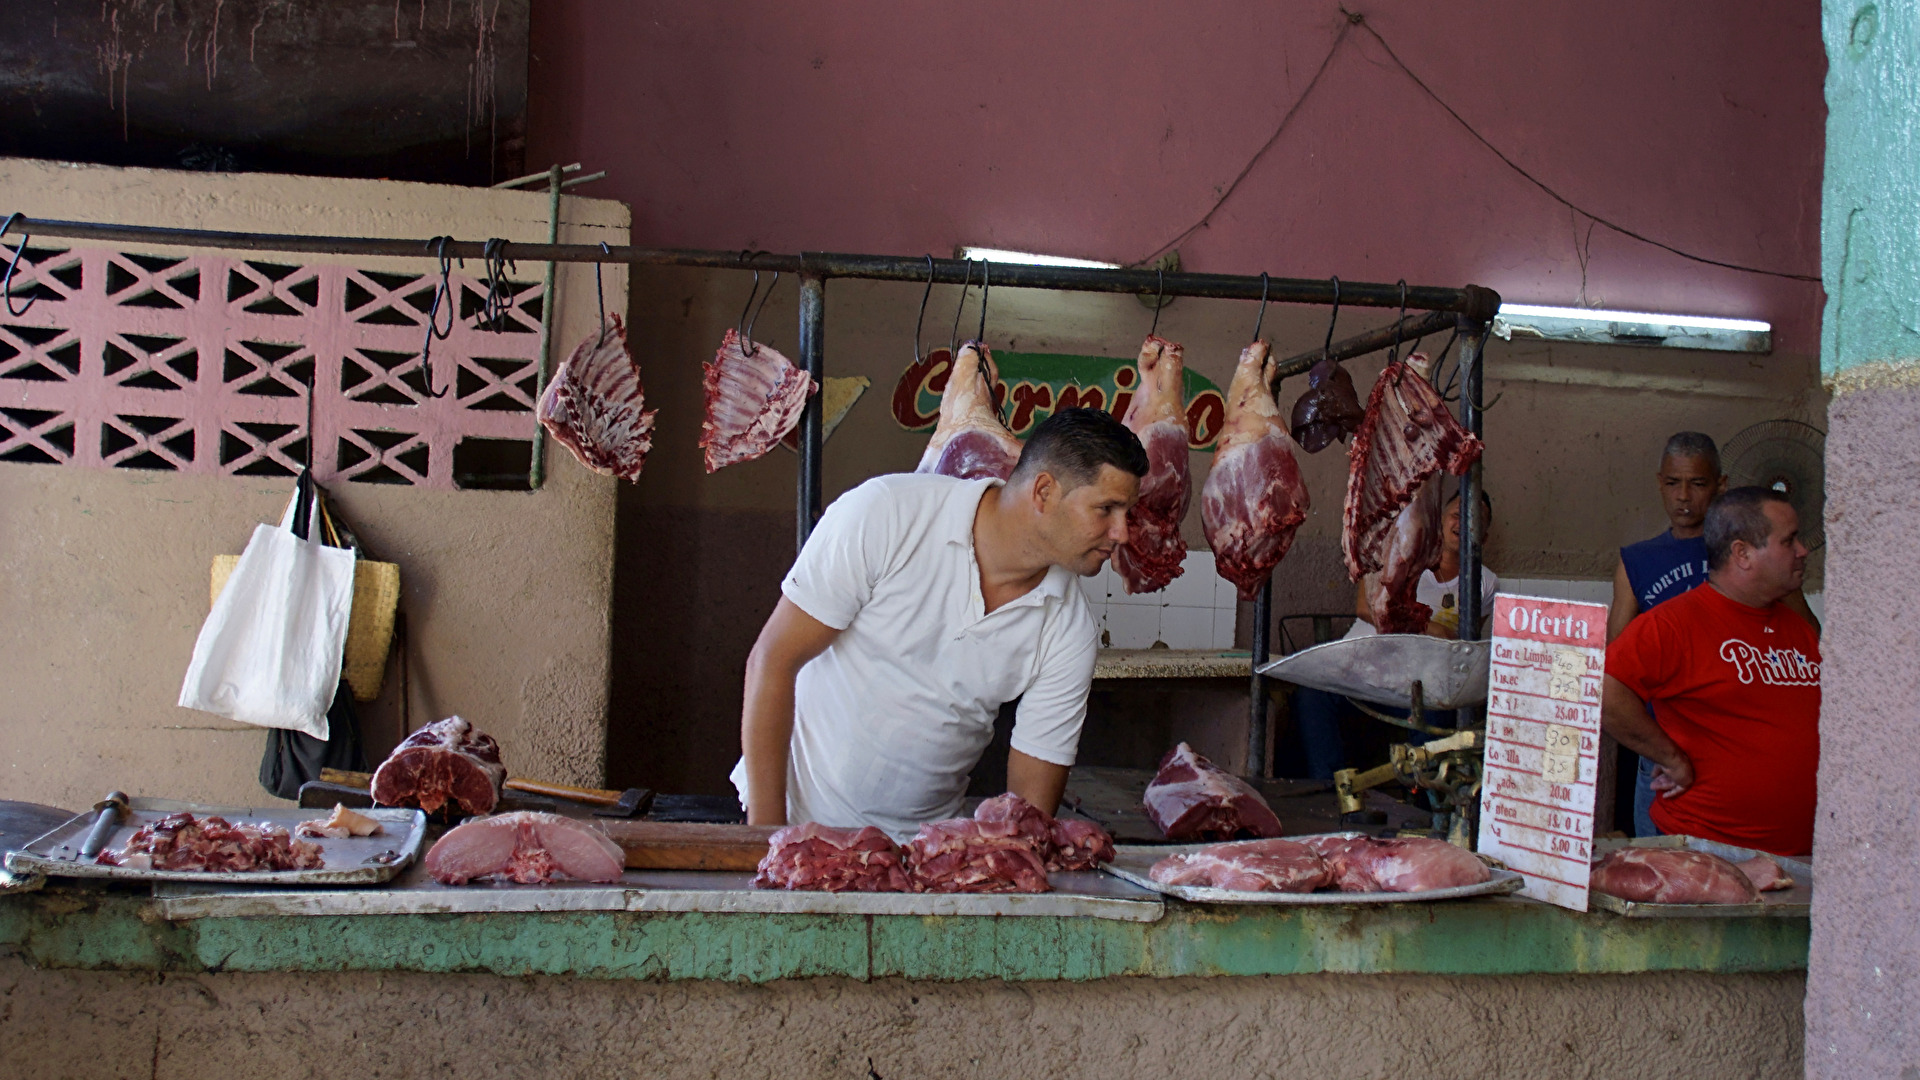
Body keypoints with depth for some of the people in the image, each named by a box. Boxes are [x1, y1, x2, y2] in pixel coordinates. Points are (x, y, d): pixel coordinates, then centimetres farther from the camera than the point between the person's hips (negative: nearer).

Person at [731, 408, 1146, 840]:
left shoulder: (1071, 631, -5)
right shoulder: (883, 515, -14)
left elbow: (1033, 801, 0)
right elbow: (772, 662, -11)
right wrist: (767, 834, -13)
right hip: (794, 813, -4)